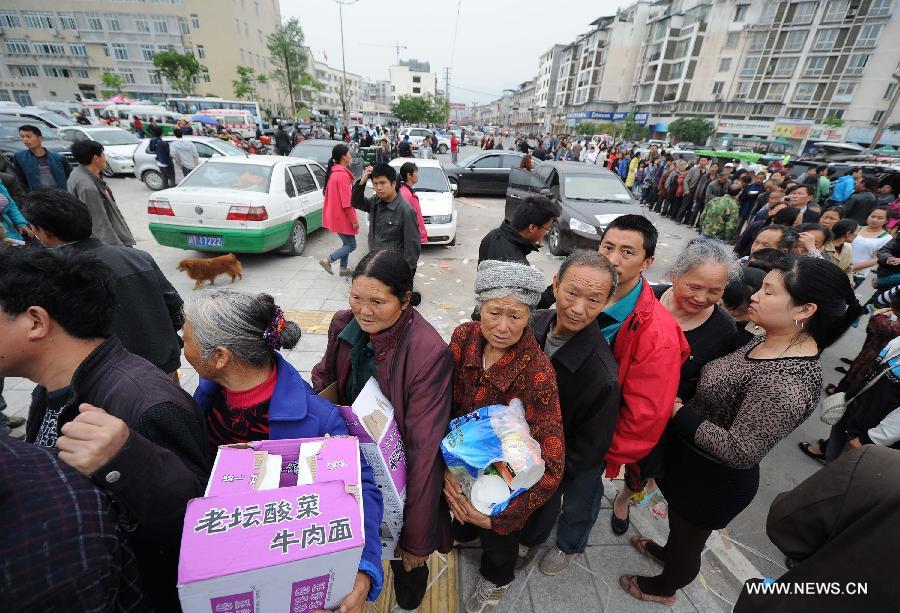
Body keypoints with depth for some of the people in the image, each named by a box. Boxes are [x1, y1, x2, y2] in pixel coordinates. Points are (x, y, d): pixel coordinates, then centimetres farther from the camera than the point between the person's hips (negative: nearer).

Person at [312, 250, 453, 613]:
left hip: (401, 476, -4)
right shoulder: (343, 325, -14)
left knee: (404, 561, 22)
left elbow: (424, 448, -28)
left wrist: (416, 539, -19)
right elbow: (325, 376, 7)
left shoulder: (429, 353, -32)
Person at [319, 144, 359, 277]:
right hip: (341, 216, -10)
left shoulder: (333, 172, 11)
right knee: (351, 244, 1)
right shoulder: (342, 174, -20)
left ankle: (343, 268, 23)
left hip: (334, 214, 10)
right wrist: (354, 221, -17)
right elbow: (346, 202, -22)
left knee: (346, 242, 18)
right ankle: (327, 260, -2)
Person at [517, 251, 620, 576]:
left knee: (577, 503, 28)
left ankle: (568, 547, 63)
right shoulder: (536, 323, -22)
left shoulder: (602, 375, -40)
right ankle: (531, 540, 65)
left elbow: (588, 449, -25)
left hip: (570, 464, -5)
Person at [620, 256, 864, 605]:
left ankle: (663, 589, 51)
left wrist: (679, 413, -24)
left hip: (713, 482, -7)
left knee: (689, 539, 23)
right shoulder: (769, 341, -6)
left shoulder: (786, 384, -34)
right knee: (679, 519, 34)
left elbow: (741, 452, -30)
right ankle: (667, 551, 62)